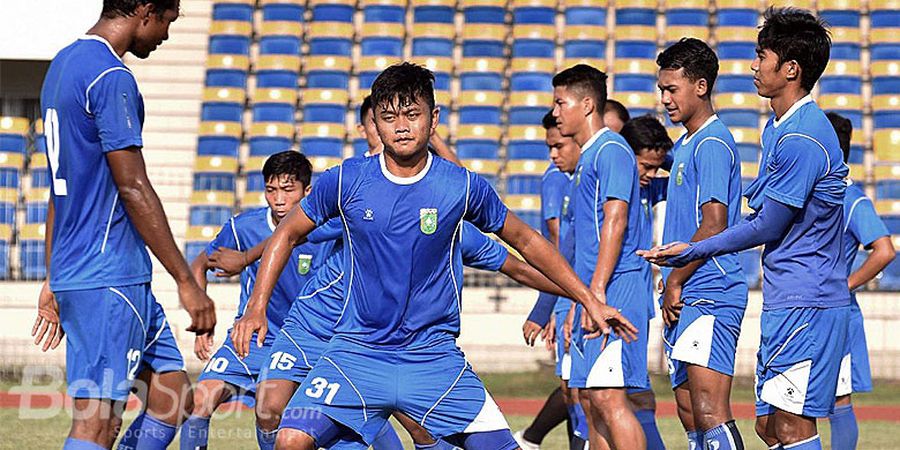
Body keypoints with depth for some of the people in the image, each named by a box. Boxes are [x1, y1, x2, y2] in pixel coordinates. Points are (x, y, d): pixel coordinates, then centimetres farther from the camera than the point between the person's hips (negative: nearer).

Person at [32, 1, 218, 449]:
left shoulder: (62, 65, 17)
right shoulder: (110, 77, -14)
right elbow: (133, 189, -16)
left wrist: (54, 280, 26)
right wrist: (186, 281, -13)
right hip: (108, 280, -10)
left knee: (174, 395, 11)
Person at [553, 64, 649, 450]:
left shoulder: (611, 150, -8)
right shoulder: (588, 157, 22)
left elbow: (615, 221, -18)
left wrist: (597, 290, -24)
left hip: (614, 291, -10)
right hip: (593, 293, 10)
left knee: (607, 396, -16)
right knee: (589, 398, 9)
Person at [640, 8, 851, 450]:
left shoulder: (802, 139, -18)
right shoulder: (777, 128, 15)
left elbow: (766, 227, -15)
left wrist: (694, 252, -6)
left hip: (805, 305, -10)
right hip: (783, 302, 10)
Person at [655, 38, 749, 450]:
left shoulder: (712, 143, -10)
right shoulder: (686, 144, 20)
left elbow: (713, 226, -17)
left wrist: (675, 281, -10)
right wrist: (672, 287, 16)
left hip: (708, 295, -10)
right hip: (685, 301, 10)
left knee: (710, 414, -16)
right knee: (690, 414, 9)